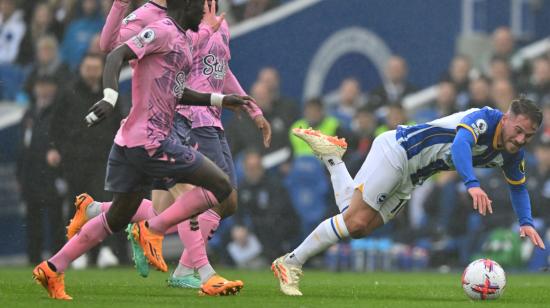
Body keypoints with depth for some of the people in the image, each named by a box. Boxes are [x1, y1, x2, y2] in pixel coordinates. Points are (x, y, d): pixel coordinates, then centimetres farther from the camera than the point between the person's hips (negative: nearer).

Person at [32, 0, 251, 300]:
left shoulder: (181, 39, 19)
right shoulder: (163, 31, -10)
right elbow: (117, 55, -21)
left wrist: (220, 100, 28)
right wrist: (110, 97, -35)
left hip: (130, 142, 10)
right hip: (151, 141, -10)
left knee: (119, 217, 16)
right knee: (221, 186, -4)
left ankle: (52, 268, 16)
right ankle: (152, 229, -5)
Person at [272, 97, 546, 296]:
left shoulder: (512, 155, 0)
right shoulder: (486, 119, -24)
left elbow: (518, 187, 17)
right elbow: (460, 143, -43)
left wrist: (525, 222, 1)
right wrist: (472, 184, -57)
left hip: (410, 180, 8)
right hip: (396, 150, -8)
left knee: (359, 227, 7)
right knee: (355, 221, -17)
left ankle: (332, 156, 23)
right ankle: (290, 263, -6)